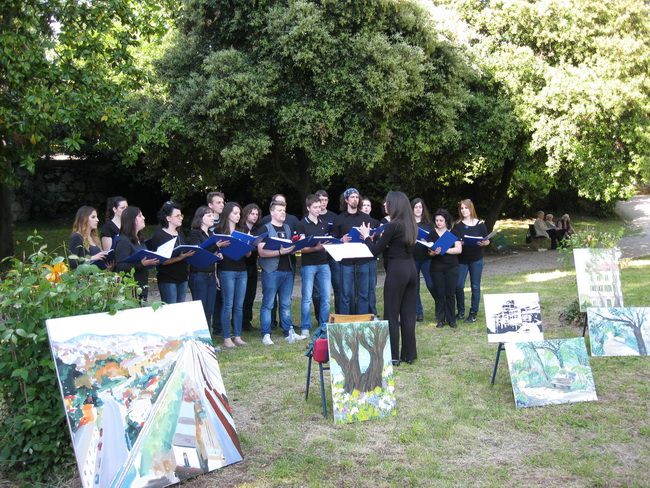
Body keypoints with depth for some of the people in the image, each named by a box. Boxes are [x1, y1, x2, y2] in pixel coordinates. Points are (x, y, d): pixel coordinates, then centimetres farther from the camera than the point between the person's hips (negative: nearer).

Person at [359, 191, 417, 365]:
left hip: (397, 271, -8)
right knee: (408, 313, 11)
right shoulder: (411, 225, 9)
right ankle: (409, 354, 16)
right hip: (411, 269, 8)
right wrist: (384, 239, 24)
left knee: (391, 314, 1)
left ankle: (393, 356, 5)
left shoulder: (392, 226, -14)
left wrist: (366, 236, 6)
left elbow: (375, 251, -9)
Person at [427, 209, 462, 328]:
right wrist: (434, 252, -22)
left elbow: (459, 249, -7)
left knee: (450, 294, 1)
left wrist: (444, 250, -18)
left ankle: (451, 319, 11)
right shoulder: (432, 233, 5)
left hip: (452, 267, 0)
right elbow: (429, 251, 1)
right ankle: (440, 319, 9)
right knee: (439, 294, 1)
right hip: (436, 268, 0)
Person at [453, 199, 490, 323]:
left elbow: (487, 240, 3)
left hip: (476, 259, -1)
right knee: (458, 285, -3)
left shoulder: (480, 224, 0)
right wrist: (458, 242, -18)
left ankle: (473, 313, 12)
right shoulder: (457, 225, 4)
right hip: (461, 259, 1)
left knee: (475, 286, 3)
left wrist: (484, 243, -19)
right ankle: (460, 311, 15)